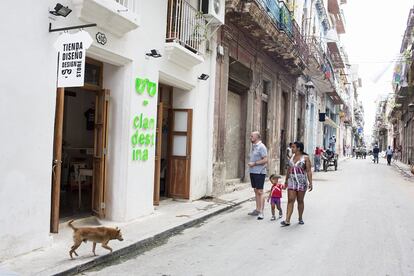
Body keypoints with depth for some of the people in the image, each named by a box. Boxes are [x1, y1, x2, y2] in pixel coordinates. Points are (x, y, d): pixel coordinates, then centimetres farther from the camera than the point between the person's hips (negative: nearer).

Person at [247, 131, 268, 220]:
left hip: (259, 172, -9)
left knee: (260, 192, -7)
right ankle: (257, 209, 20)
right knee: (256, 191, 13)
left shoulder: (261, 147, -12)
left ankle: (261, 212, -4)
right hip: (253, 172, 9)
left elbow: (265, 160, -18)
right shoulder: (253, 146, 16)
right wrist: (250, 164, 8)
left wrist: (254, 163, -17)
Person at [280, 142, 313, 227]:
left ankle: (300, 218, 25)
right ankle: (287, 220, -8)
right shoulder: (292, 157, 10)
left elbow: (309, 171, -9)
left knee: (300, 201, 8)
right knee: (290, 200, -4)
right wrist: (286, 180, 21)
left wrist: (310, 183, -16)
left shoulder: (305, 158, -6)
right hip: (292, 181, 4)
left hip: (301, 182, -4)